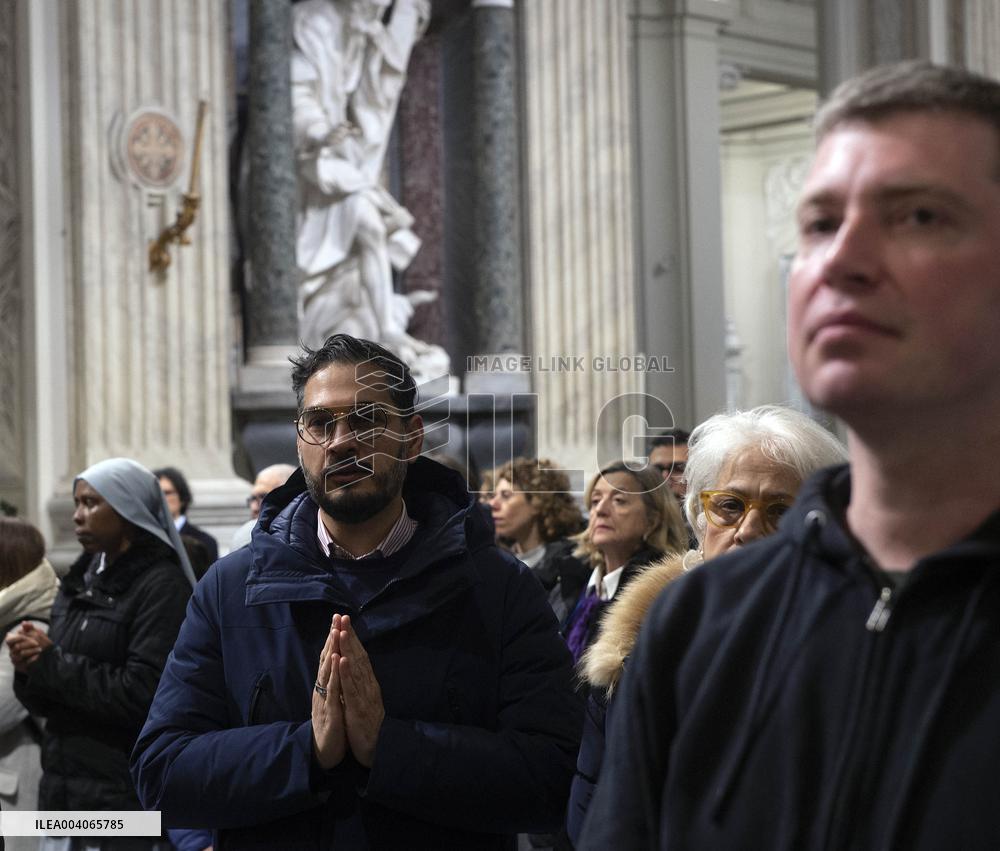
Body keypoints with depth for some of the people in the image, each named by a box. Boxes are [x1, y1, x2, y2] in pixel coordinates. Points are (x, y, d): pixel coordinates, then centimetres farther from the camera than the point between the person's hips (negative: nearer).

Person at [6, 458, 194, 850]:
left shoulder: (161, 587, -9)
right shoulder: (80, 582, 13)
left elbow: (141, 695, -18)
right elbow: (43, 702, 15)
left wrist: (51, 663, -12)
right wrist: (29, 665, -7)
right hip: (62, 788, 7)